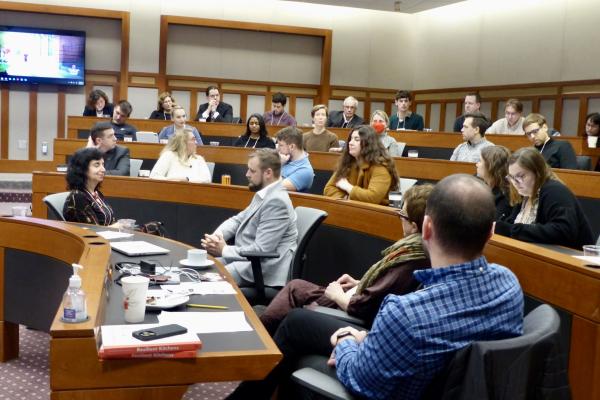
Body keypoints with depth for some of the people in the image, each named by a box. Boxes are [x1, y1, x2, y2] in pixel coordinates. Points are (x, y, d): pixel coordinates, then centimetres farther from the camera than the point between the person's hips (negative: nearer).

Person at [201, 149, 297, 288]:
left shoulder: (276, 202, -21)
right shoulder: (263, 194, 11)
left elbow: (260, 251, -25)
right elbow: (238, 219, 19)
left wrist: (224, 250, -13)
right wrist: (217, 235, -2)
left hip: (262, 270, -10)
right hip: (245, 257, 10)